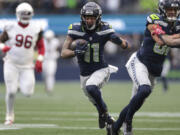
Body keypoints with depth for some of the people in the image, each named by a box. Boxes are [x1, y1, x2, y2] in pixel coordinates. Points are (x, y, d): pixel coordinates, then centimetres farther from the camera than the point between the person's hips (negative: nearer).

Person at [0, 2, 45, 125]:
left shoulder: (36, 30, 0)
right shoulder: (10, 28, -4)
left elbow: (41, 47, 10)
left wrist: (39, 61, -3)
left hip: (27, 66, 1)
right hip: (11, 64, -1)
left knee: (28, 93, -9)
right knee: (11, 91, -8)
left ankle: (20, 84, 27)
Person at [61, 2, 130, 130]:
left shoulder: (104, 29, -14)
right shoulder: (76, 29, -14)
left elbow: (127, 46, -6)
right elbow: (64, 53, -14)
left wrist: (119, 40, -28)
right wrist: (76, 52, -34)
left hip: (101, 70, -3)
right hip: (85, 74, 3)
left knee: (91, 87, -33)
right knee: (97, 103, 18)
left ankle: (104, 113, -10)